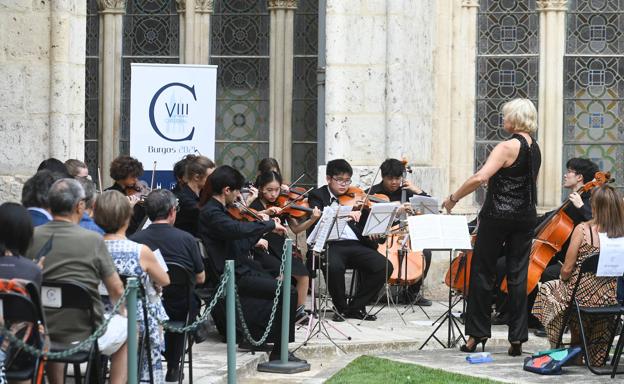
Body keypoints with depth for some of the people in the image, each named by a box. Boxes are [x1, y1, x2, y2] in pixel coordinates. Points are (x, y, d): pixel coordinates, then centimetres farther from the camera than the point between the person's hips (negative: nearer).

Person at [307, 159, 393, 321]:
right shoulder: (317, 195, 7)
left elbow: (365, 226, 19)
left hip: (355, 245, 4)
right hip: (330, 245, -4)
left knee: (385, 267, -18)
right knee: (334, 266, -37)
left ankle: (356, 307, -3)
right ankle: (341, 308, -10)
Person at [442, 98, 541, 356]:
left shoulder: (508, 147, -15)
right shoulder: (534, 149, 10)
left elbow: (479, 178, -24)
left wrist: (453, 198, -14)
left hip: (498, 216, -7)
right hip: (526, 216, 7)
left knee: (483, 273, 5)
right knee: (518, 276, 6)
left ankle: (477, 334, 8)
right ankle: (517, 338, 4)